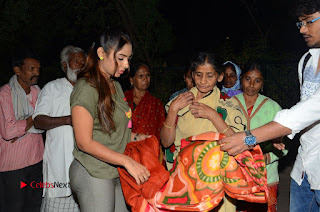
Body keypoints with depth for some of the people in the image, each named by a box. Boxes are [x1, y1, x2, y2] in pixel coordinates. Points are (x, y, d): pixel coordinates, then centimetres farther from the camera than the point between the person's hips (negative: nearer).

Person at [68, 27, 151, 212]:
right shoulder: (86, 88, -15)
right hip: (93, 174, -7)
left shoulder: (116, 86, 12)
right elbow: (84, 142, -18)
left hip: (116, 172, 8)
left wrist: (136, 137, 4)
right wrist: (127, 161, -20)